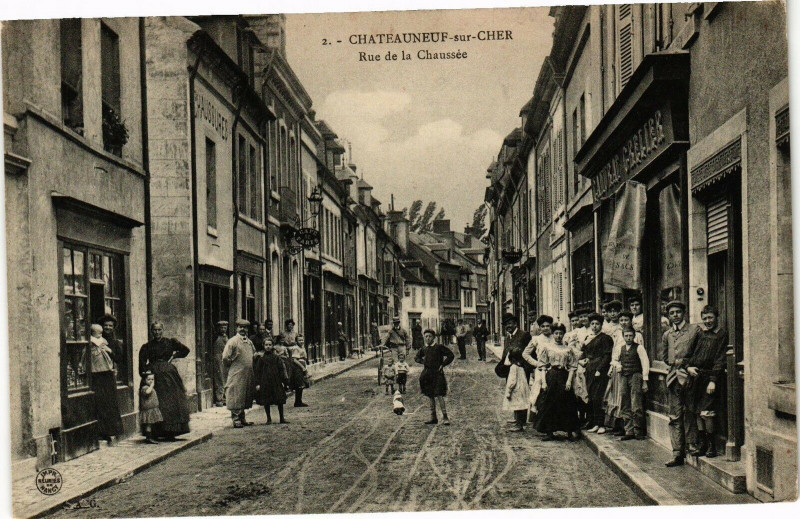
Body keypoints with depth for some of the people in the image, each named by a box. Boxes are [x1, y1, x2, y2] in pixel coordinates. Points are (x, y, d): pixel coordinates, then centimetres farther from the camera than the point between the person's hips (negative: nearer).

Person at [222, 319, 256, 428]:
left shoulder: (249, 342, 14)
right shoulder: (232, 341, -9)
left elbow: (254, 354, 30)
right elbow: (225, 358, -11)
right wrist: (232, 366, -3)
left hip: (248, 374, 7)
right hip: (236, 375, -7)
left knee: (245, 397, 12)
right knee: (236, 397, -5)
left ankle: (242, 419, 20)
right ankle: (236, 420, -2)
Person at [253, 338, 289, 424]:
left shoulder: (276, 357, 4)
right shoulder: (260, 357, 0)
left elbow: (281, 368, 5)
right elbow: (257, 371, 0)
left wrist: (283, 381, 0)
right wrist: (257, 383, -5)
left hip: (276, 381, 1)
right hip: (265, 381, -1)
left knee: (280, 400, 2)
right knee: (266, 401, 4)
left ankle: (282, 418, 12)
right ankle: (268, 418, 15)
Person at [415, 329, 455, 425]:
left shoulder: (439, 347, -6)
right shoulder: (424, 349, 9)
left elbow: (451, 355, -6)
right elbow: (416, 357, 25)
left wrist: (443, 365, -9)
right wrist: (422, 362, 7)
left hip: (437, 374, -6)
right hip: (427, 374, 6)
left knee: (439, 396, -11)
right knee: (430, 396, 10)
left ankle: (445, 417, -7)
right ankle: (433, 417, 18)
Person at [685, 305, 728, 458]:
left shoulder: (722, 335, -4)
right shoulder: (701, 334, 14)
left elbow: (720, 360, -9)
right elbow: (692, 353, 20)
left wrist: (713, 380, -15)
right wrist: (688, 367, 0)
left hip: (709, 378, -6)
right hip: (696, 376, 6)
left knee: (706, 413, -8)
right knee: (697, 412, 7)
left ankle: (711, 445, 6)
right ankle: (702, 444, 15)